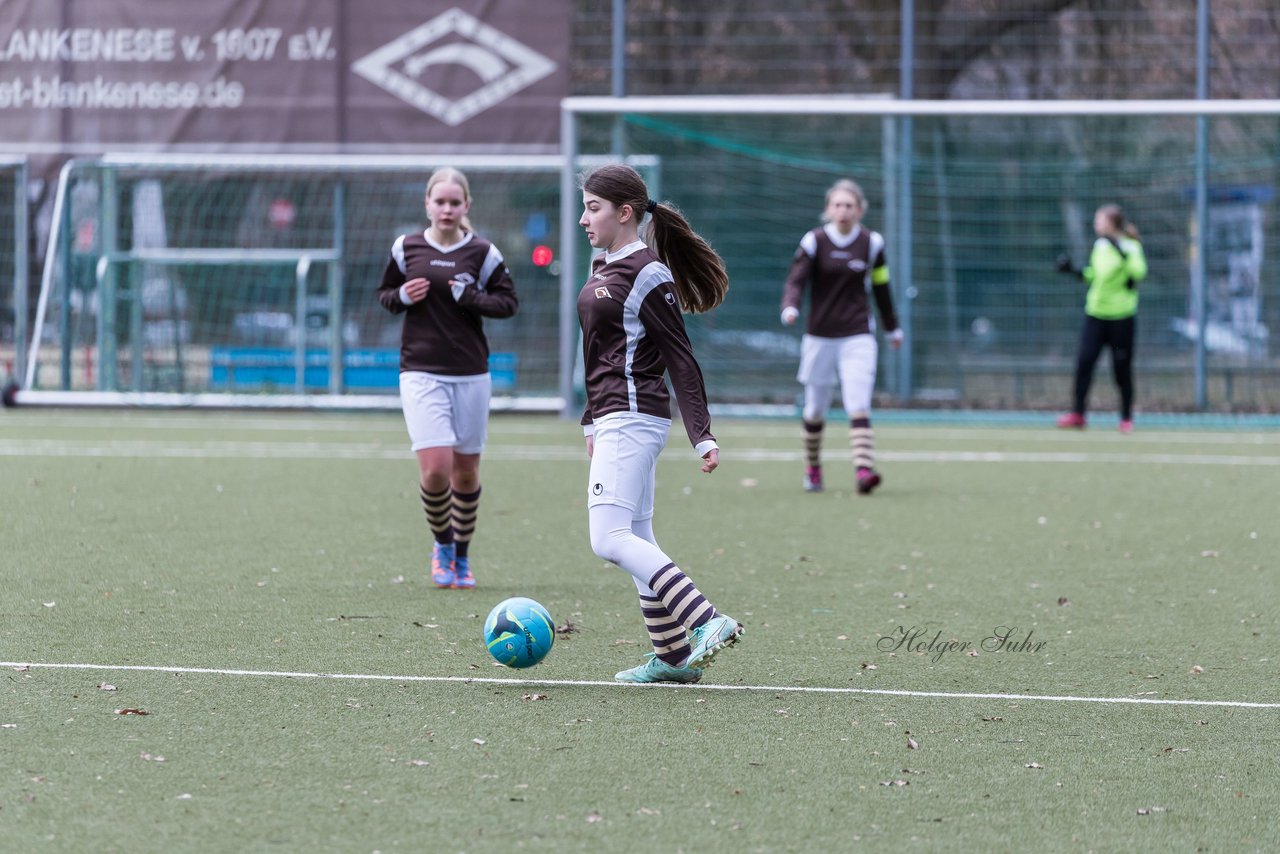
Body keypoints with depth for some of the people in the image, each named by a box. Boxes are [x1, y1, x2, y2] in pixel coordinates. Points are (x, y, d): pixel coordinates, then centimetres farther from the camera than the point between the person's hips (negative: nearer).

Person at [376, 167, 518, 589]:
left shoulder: (482, 252, 0)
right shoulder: (406, 248, 3)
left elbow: (508, 301, 3)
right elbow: (384, 294, 16)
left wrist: (469, 297, -13)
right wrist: (402, 296, -6)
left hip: (470, 374, 1)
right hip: (421, 373, -1)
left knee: (466, 471, 7)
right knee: (436, 468, -15)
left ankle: (462, 557, 26)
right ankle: (442, 545, 11)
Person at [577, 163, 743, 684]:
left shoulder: (647, 275, -13)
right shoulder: (604, 268, 14)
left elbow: (680, 359, -14)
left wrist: (702, 437, -17)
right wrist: (593, 420, 27)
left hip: (634, 420, -10)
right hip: (615, 420, 10)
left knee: (609, 538, -18)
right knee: (636, 541, 10)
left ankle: (708, 622, -24)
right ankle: (673, 657, 14)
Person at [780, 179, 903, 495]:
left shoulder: (872, 243, 2)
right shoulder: (814, 241, -4)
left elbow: (881, 287, 15)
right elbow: (796, 280, -12)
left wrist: (892, 328, 24)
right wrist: (790, 309, -33)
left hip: (858, 337, 0)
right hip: (819, 336, 0)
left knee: (859, 406, -16)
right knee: (815, 409, 10)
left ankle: (864, 469, -27)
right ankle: (812, 467, 31)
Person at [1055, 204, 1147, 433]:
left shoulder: (1131, 246, -8)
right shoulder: (1100, 246, 10)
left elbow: (1138, 272, -26)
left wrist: (1122, 251, -34)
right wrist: (1073, 270, 11)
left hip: (1122, 317, -5)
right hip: (1096, 314, 5)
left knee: (1122, 369, 1)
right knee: (1084, 362, -4)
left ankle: (1126, 418, 14)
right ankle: (1077, 414, 3)